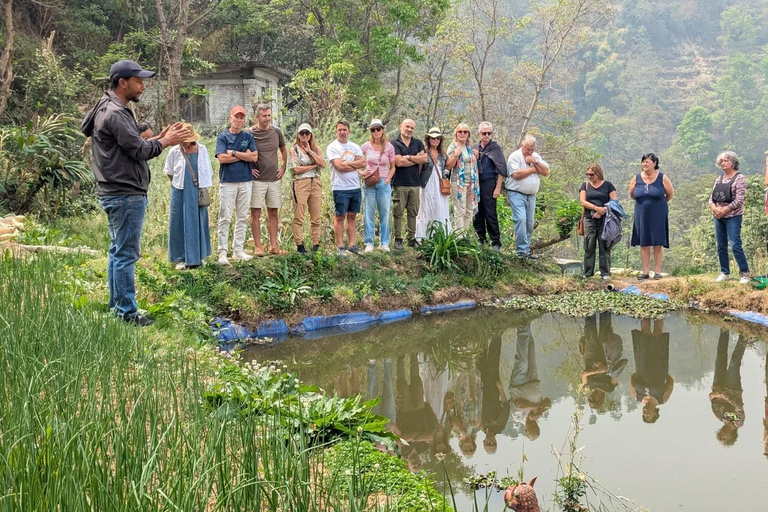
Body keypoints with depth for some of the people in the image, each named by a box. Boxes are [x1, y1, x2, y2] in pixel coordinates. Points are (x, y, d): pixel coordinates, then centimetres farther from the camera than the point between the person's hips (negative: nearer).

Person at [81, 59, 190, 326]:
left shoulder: (111, 110, 15)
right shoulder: (115, 114, -17)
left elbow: (133, 147, 16)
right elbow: (139, 150, -17)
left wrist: (159, 136, 8)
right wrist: (165, 142, -3)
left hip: (115, 193, 11)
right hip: (126, 195, -11)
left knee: (118, 252, 15)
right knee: (126, 254, -6)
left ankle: (117, 307, 23)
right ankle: (127, 312, -2)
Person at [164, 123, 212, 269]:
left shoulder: (202, 150, 0)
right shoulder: (174, 151, -4)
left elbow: (208, 171, 9)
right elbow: (169, 172, 9)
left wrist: (205, 188, 6)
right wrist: (179, 183, 10)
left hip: (198, 192, 2)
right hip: (181, 192, -2)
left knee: (199, 223, 8)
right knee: (180, 224, 2)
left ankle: (198, 256, 19)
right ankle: (181, 259, 8)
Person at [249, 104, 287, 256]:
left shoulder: (276, 132, 5)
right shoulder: (250, 134, -7)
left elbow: (283, 150, 20)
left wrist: (283, 167, 10)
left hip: (274, 179, 4)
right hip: (257, 179, -4)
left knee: (273, 213, 8)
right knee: (255, 213, -1)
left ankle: (274, 246, 14)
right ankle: (258, 246, 4)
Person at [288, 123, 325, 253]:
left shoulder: (316, 149, 14)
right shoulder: (294, 150, 3)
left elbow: (323, 164, -2)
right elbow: (296, 169, -8)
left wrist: (310, 151, -4)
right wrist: (314, 165, -3)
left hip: (316, 183, 4)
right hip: (300, 183, -4)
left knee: (316, 217, 4)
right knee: (299, 218, -5)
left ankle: (316, 244, 9)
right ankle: (299, 245, -1)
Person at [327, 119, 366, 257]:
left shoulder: (355, 147, 11)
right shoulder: (332, 147, -4)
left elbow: (363, 162, -4)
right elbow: (339, 166, -17)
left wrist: (346, 163, -13)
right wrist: (356, 166, -7)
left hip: (355, 187, 5)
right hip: (340, 187, -5)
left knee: (352, 216, 9)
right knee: (339, 217, 0)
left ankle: (352, 245, 14)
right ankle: (340, 247, 4)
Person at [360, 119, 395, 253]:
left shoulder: (389, 147, 2)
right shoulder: (366, 146, 0)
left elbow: (392, 167, 9)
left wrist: (388, 179, -6)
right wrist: (362, 173, -6)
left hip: (384, 183, 1)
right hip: (369, 183, -1)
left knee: (385, 214, 4)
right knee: (369, 214, 1)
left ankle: (384, 243, 12)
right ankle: (369, 243, 7)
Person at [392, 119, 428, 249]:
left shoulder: (418, 143, 12)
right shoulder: (394, 144, -2)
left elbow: (425, 159, -1)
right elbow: (398, 162, -13)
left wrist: (408, 157, -9)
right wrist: (417, 158, -4)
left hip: (415, 183, 4)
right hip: (399, 183, -4)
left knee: (413, 212, 6)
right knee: (398, 212, -1)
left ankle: (412, 238, 12)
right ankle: (398, 239, 4)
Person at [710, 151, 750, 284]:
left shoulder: (739, 178, -5)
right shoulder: (719, 179, 14)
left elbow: (739, 200, -12)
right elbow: (712, 197, 12)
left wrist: (724, 210, -15)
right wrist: (714, 208, -9)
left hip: (733, 216, -6)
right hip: (718, 217, 6)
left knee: (735, 245, -13)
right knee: (721, 246, 8)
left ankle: (745, 273, -7)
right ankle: (724, 273, 16)